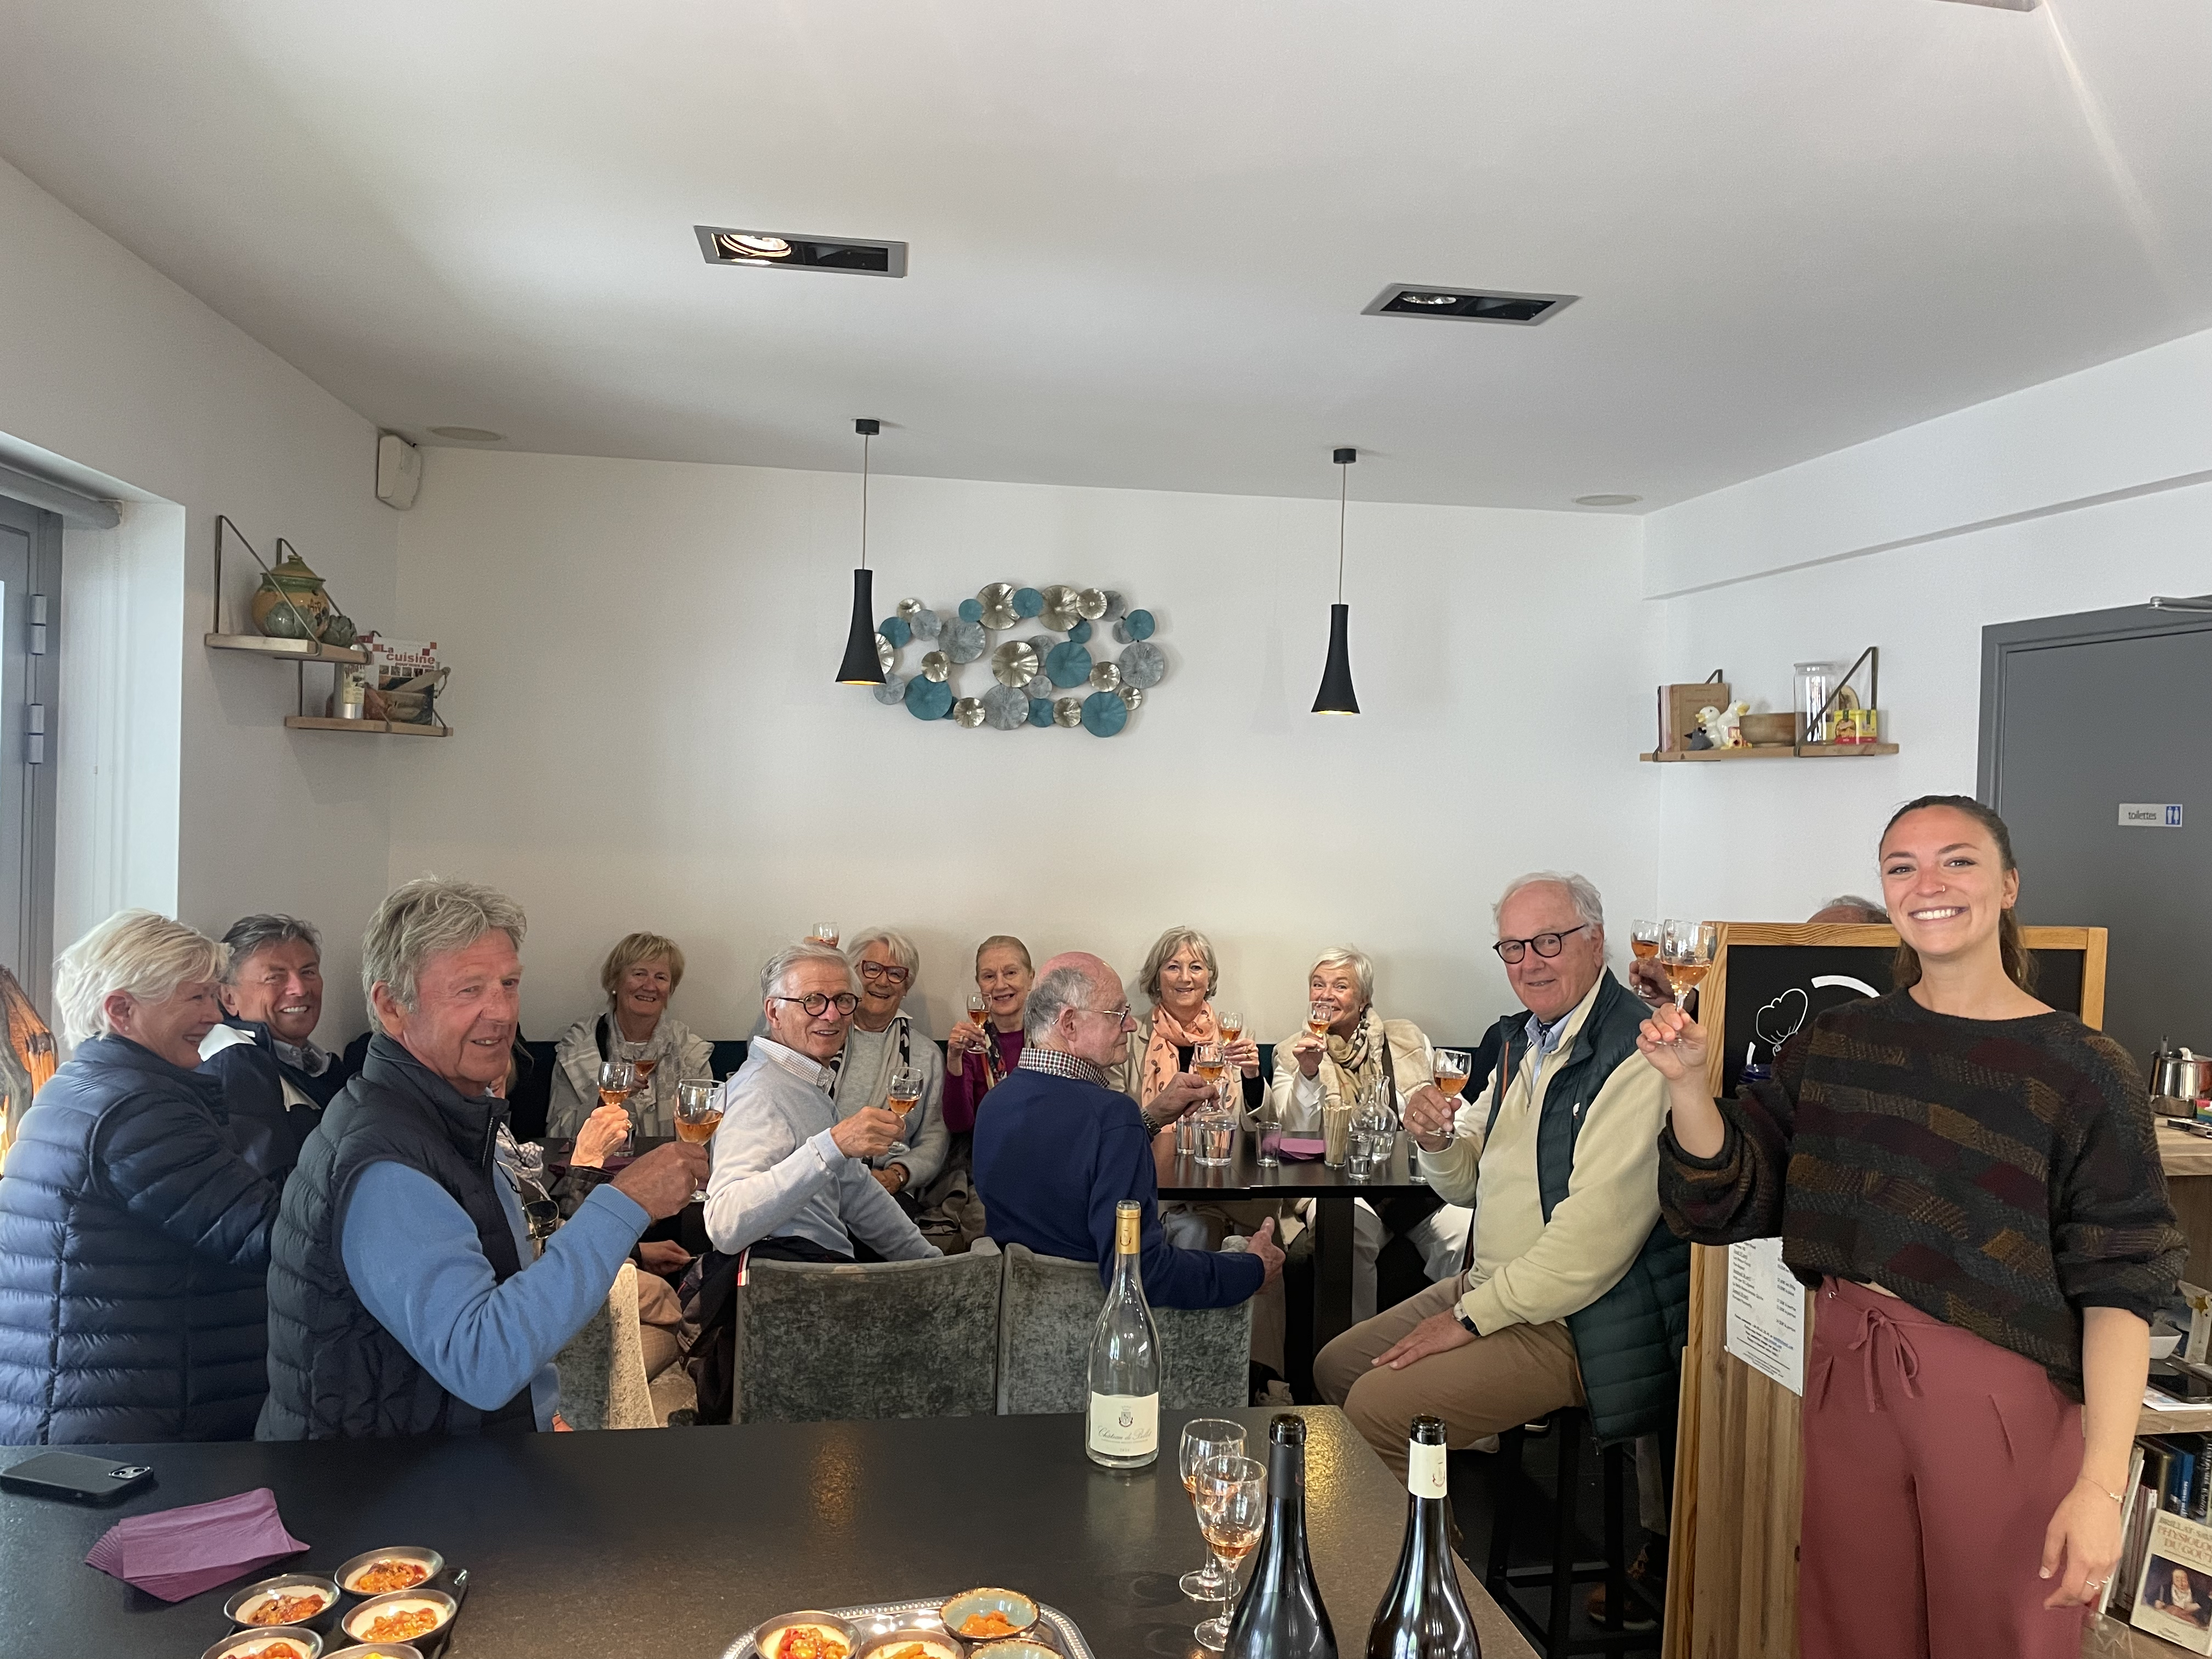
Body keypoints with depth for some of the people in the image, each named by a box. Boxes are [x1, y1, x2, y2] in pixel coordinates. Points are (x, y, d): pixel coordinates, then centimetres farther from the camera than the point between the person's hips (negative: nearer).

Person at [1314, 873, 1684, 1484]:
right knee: (1335, 1369, 13)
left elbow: (1595, 1237, -25)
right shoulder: (1521, 1041, 8)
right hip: (1490, 1286, 9)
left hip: (1574, 1324, -9)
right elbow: (1468, 1183, 14)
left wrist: (1472, 1316, -16)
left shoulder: (1636, 1057, -22)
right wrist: (1437, 1142, -10)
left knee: (1378, 1408, -18)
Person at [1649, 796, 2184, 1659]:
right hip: (1847, 1377, 4)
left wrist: (2100, 1485, -19)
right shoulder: (1835, 1043, 3)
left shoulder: (2085, 1071, -9)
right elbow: (1727, 1199, 2)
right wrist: (1688, 1082, -15)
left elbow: (2117, 1288, -12)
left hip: (2002, 1401, -3)